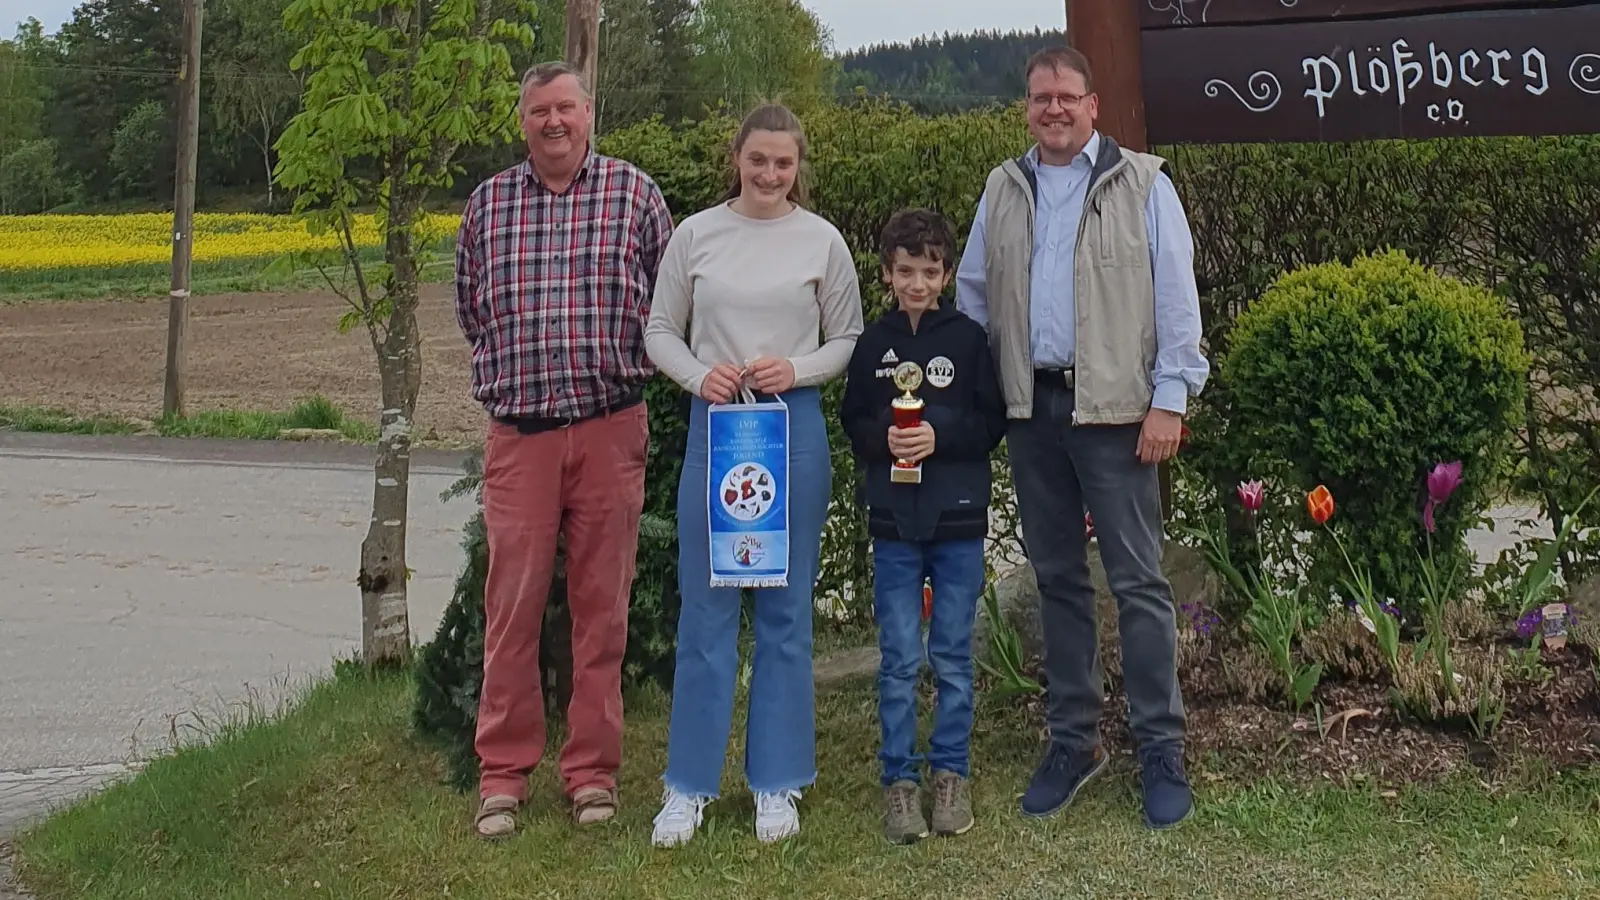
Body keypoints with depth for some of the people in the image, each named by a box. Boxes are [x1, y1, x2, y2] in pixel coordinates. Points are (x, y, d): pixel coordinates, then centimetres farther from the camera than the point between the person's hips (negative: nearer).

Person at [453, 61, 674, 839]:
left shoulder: (633, 192, 4)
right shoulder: (487, 203, 9)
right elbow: (469, 305, 21)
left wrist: (622, 366, 10)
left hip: (610, 430, -1)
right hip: (518, 433, 1)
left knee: (602, 605, 5)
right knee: (512, 605, 0)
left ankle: (593, 772, 15)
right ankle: (502, 774, 10)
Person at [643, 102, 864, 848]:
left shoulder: (821, 241, 3)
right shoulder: (695, 235, 4)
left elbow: (848, 340, 7)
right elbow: (660, 331, 9)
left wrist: (796, 370, -12)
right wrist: (699, 375, -10)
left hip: (793, 427, 0)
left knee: (784, 610, 7)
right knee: (705, 608, 3)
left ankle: (777, 783, 18)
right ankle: (689, 785, 14)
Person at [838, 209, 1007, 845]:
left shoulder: (968, 338, 0)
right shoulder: (872, 343, 5)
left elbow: (992, 422, -1)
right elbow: (852, 423, 7)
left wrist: (941, 435, -16)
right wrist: (883, 439, -13)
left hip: (959, 520, -1)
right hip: (893, 523, 1)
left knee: (953, 658, 8)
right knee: (899, 660, 3)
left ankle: (950, 772, 20)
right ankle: (899, 778, 13)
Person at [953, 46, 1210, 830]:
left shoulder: (1141, 185, 0)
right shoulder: (1003, 190, 13)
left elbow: (1176, 299, -4)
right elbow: (973, 293, 17)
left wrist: (1169, 399, -10)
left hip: (1113, 409, -4)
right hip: (1030, 410, 4)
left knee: (1137, 582, -2)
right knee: (1057, 579, 11)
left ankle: (1160, 750, 7)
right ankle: (1072, 739, 21)